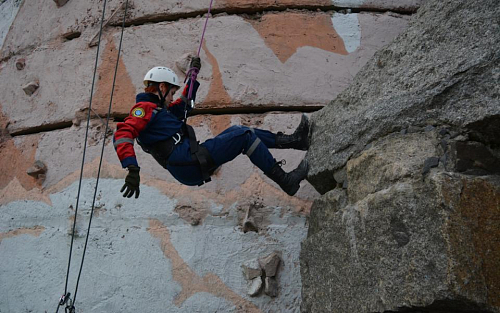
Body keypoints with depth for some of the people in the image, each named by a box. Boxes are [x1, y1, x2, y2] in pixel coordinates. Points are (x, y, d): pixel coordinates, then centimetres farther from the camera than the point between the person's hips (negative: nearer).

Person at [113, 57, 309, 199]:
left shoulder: (158, 110, 25)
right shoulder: (144, 108, -4)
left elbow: (184, 104, 41)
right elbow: (122, 134, -21)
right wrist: (132, 169, -35)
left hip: (194, 164, 11)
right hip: (190, 164, -11)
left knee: (236, 131, 17)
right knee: (245, 136, -7)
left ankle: (292, 140, 19)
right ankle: (286, 181, -3)